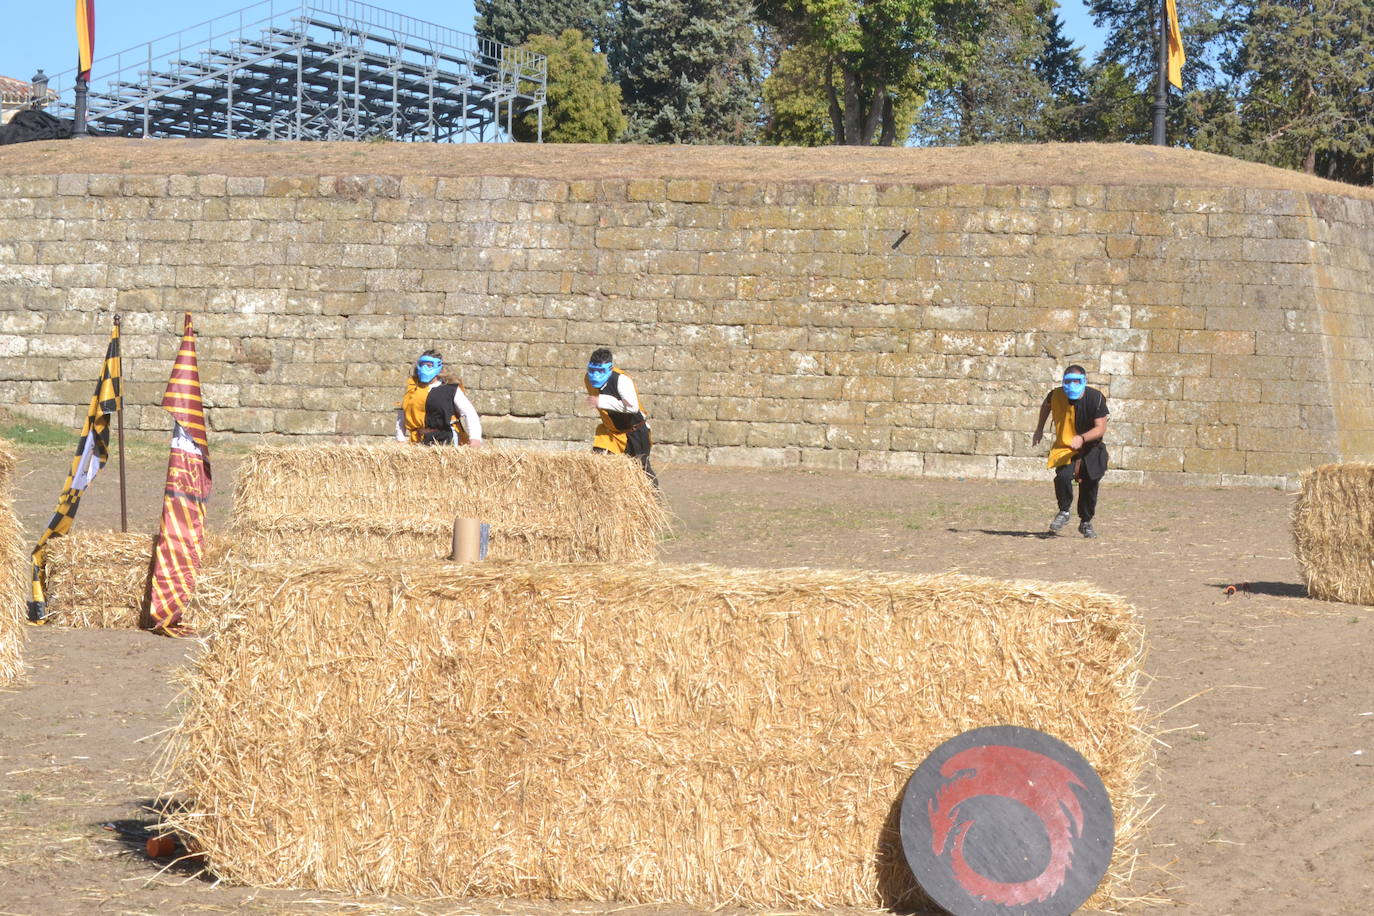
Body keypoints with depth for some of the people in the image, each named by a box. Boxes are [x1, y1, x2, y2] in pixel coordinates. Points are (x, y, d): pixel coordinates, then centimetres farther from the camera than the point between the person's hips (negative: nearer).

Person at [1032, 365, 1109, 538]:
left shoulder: (1095, 398, -20)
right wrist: (1039, 429, 18)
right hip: (1065, 447, 0)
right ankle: (1064, 512, -2)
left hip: (1090, 448, 0)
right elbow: (1046, 405, 13)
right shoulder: (1056, 395, -14)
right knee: (1063, 475, -26)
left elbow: (1101, 428, -23)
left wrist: (1082, 438, -40)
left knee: (1089, 485, 2)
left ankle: (1086, 522, 28)